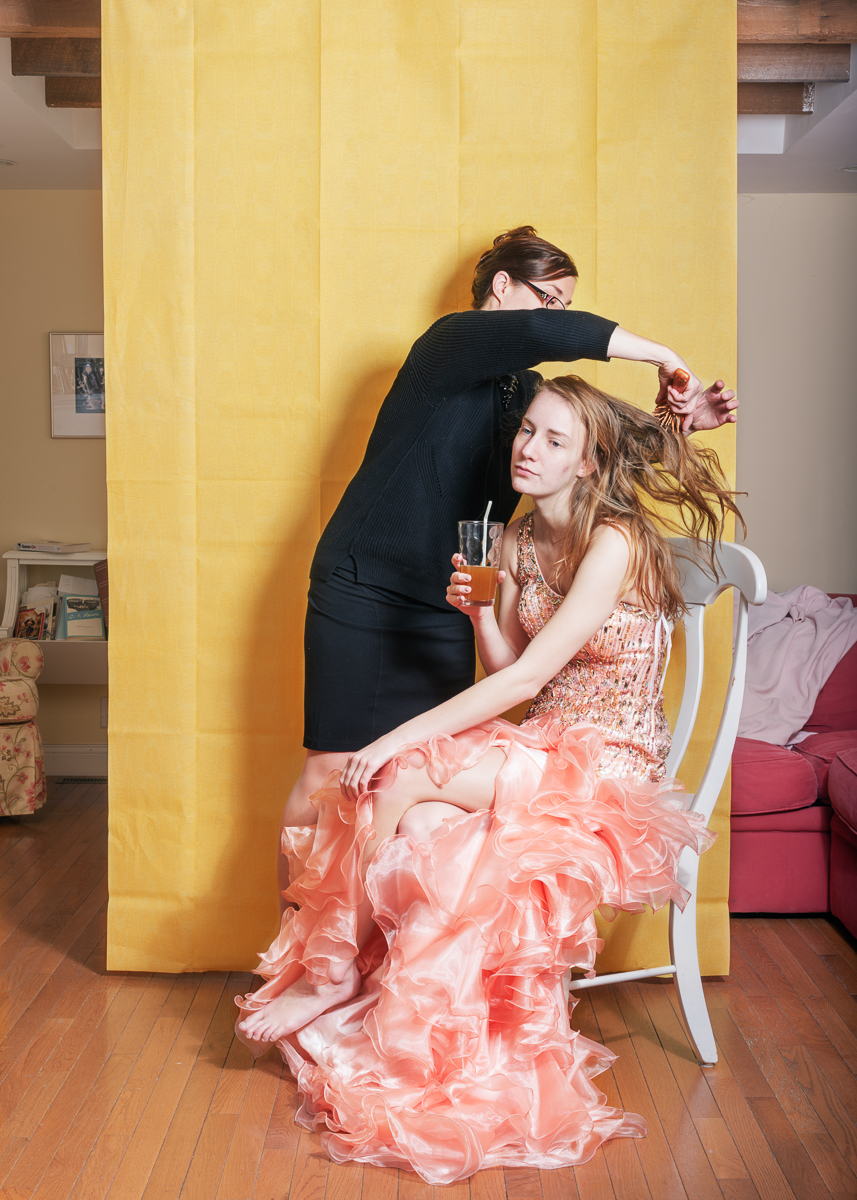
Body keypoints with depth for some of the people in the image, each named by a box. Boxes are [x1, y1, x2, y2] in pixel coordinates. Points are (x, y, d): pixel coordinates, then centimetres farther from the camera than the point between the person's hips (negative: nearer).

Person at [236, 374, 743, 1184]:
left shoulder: (615, 543, -17)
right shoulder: (519, 540, 8)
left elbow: (530, 675, -24)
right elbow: (508, 672, 11)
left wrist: (399, 740, -25)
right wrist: (479, 610, -9)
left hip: (608, 771, -6)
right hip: (544, 748, 7)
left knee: (403, 778, -25)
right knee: (423, 823, -26)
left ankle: (333, 977, -8)